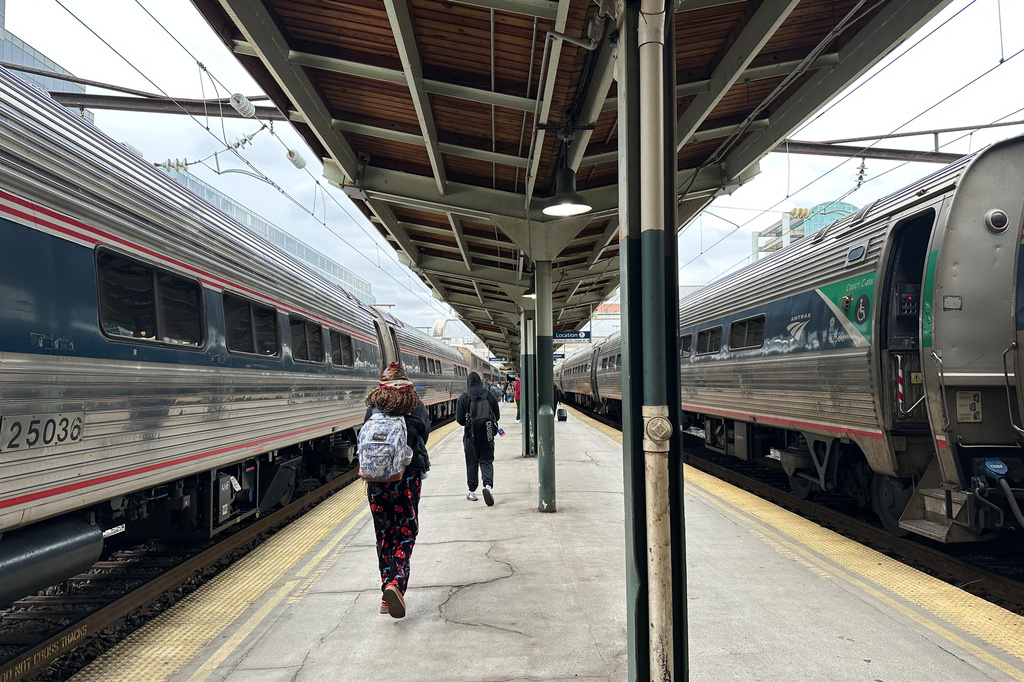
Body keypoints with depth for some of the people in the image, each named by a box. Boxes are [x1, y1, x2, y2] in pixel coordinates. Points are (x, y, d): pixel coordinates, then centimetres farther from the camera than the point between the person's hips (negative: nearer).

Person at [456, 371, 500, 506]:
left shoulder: (463, 398, -7)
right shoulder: (489, 395, 0)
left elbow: (459, 420, -6)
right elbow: (497, 415, 5)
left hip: (471, 436, -1)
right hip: (488, 435, 1)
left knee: (471, 463, 10)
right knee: (487, 461, 8)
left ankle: (472, 492, 17)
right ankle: (488, 485, -16)